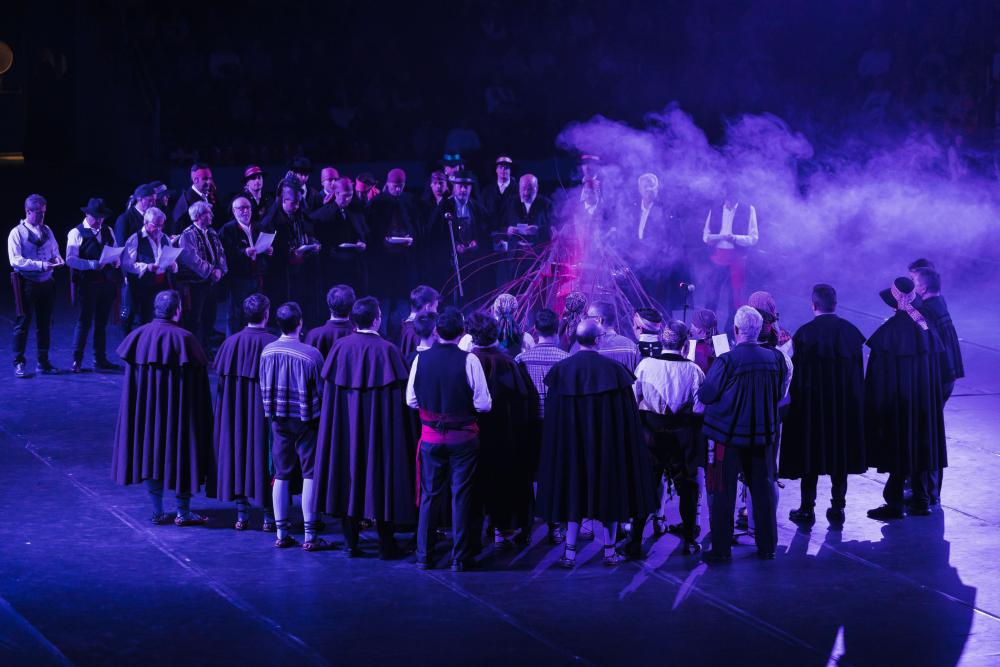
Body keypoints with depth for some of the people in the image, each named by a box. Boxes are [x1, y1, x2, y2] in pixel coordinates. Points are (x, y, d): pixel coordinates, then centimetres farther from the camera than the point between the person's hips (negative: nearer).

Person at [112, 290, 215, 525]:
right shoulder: (184, 338, -14)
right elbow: (198, 375, -12)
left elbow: (130, 371, 4)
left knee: (150, 453, 12)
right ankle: (183, 512, 10)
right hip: (176, 407, -4)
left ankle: (157, 512, 15)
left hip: (145, 407, 4)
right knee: (180, 452, 6)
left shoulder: (139, 336, -2)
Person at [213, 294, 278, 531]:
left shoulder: (231, 342, -4)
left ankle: (242, 514, 14)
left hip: (235, 413, 3)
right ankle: (269, 517, 7)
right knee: (263, 456, 5)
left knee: (238, 452, 11)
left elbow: (222, 378, 1)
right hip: (264, 412, -2)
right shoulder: (273, 343, -12)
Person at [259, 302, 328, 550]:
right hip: (305, 420, -5)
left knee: (281, 475, 10)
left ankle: (281, 534, 14)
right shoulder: (310, 354, -17)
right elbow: (321, 390, -8)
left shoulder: (267, 351, -2)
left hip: (278, 420, 5)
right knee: (310, 474, 1)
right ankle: (310, 536, 1)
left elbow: (264, 388, 8)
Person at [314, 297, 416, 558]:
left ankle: (351, 542, 13)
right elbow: (400, 393, -11)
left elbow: (329, 389, 3)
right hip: (379, 428, -3)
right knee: (380, 476, 4)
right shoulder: (386, 350, -12)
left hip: (345, 426, 3)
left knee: (349, 474, 11)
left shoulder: (341, 347, -2)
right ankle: (386, 544, 6)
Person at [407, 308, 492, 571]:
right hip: (463, 438, -2)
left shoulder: (421, 359, -5)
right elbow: (484, 404, -13)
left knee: (429, 495, 13)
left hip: (430, 438, 2)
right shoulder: (468, 360, -13)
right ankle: (460, 558, 8)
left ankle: (423, 555, 17)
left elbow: (411, 400, 1)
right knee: (461, 497, 5)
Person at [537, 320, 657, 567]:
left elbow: (552, 416, 0)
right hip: (607, 442, -1)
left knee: (574, 492, 9)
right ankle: (610, 551, 12)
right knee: (609, 490, 10)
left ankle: (570, 552, 4)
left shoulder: (561, 370, -5)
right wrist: (625, 443, 6)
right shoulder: (614, 369, -9)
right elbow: (628, 415, -5)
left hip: (571, 442, 1)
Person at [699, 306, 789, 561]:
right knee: (763, 490, 14)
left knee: (724, 493, 5)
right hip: (763, 434, 4)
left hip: (729, 433, -4)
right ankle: (767, 545, 19)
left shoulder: (727, 360, -18)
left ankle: (721, 548, 8)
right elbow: (780, 393, 8)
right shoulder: (775, 358, -5)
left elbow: (705, 395, -12)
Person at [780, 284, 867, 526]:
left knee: (811, 453, 6)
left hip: (812, 404, -3)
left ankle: (807, 510, 9)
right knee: (840, 451, 11)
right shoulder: (850, 331, -2)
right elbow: (859, 371, 4)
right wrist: (855, 400, 14)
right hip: (845, 404, 3)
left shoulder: (804, 333, -14)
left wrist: (796, 398, 0)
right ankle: (837, 508, 14)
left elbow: (798, 372, -11)